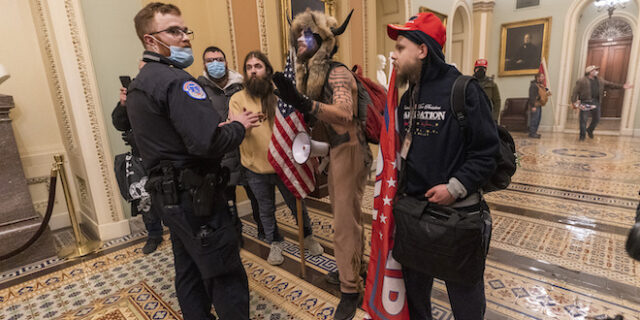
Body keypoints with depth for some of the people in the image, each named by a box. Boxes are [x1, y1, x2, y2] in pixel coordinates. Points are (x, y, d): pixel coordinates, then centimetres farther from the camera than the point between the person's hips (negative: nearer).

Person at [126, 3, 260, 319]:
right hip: (194, 195, -10)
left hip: (168, 192, 10)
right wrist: (238, 126, -11)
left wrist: (217, 126, 6)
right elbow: (209, 144, -30)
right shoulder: (175, 80, -18)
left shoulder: (138, 84, 13)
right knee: (226, 276, 1)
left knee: (189, 270, 20)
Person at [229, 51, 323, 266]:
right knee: (266, 210, 16)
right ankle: (275, 243, 39)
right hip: (256, 168, 0)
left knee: (297, 204, 15)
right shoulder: (238, 99, -2)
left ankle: (308, 236, 40)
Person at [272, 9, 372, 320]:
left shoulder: (336, 71, -14)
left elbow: (345, 113, -34)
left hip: (349, 151, -9)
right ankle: (353, 266, 40)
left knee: (344, 224, -3)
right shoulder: (311, 74, 12)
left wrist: (303, 103, -45)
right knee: (347, 217, 20)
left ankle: (351, 290, 13)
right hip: (335, 150, 9)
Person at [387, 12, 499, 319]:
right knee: (413, 285, 24)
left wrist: (455, 187, -22)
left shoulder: (463, 91, -15)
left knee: (464, 293, 16)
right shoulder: (407, 97, 7)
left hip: (457, 211, -6)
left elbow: (487, 151, -14)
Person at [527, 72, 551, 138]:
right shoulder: (534, 85, -12)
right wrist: (533, 106, -23)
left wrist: (547, 94, 8)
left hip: (539, 105, 10)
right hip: (535, 106, -10)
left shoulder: (540, 85, 19)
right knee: (534, 119, -8)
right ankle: (532, 133, -5)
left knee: (537, 119, 12)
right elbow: (532, 96, -19)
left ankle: (534, 132, 19)